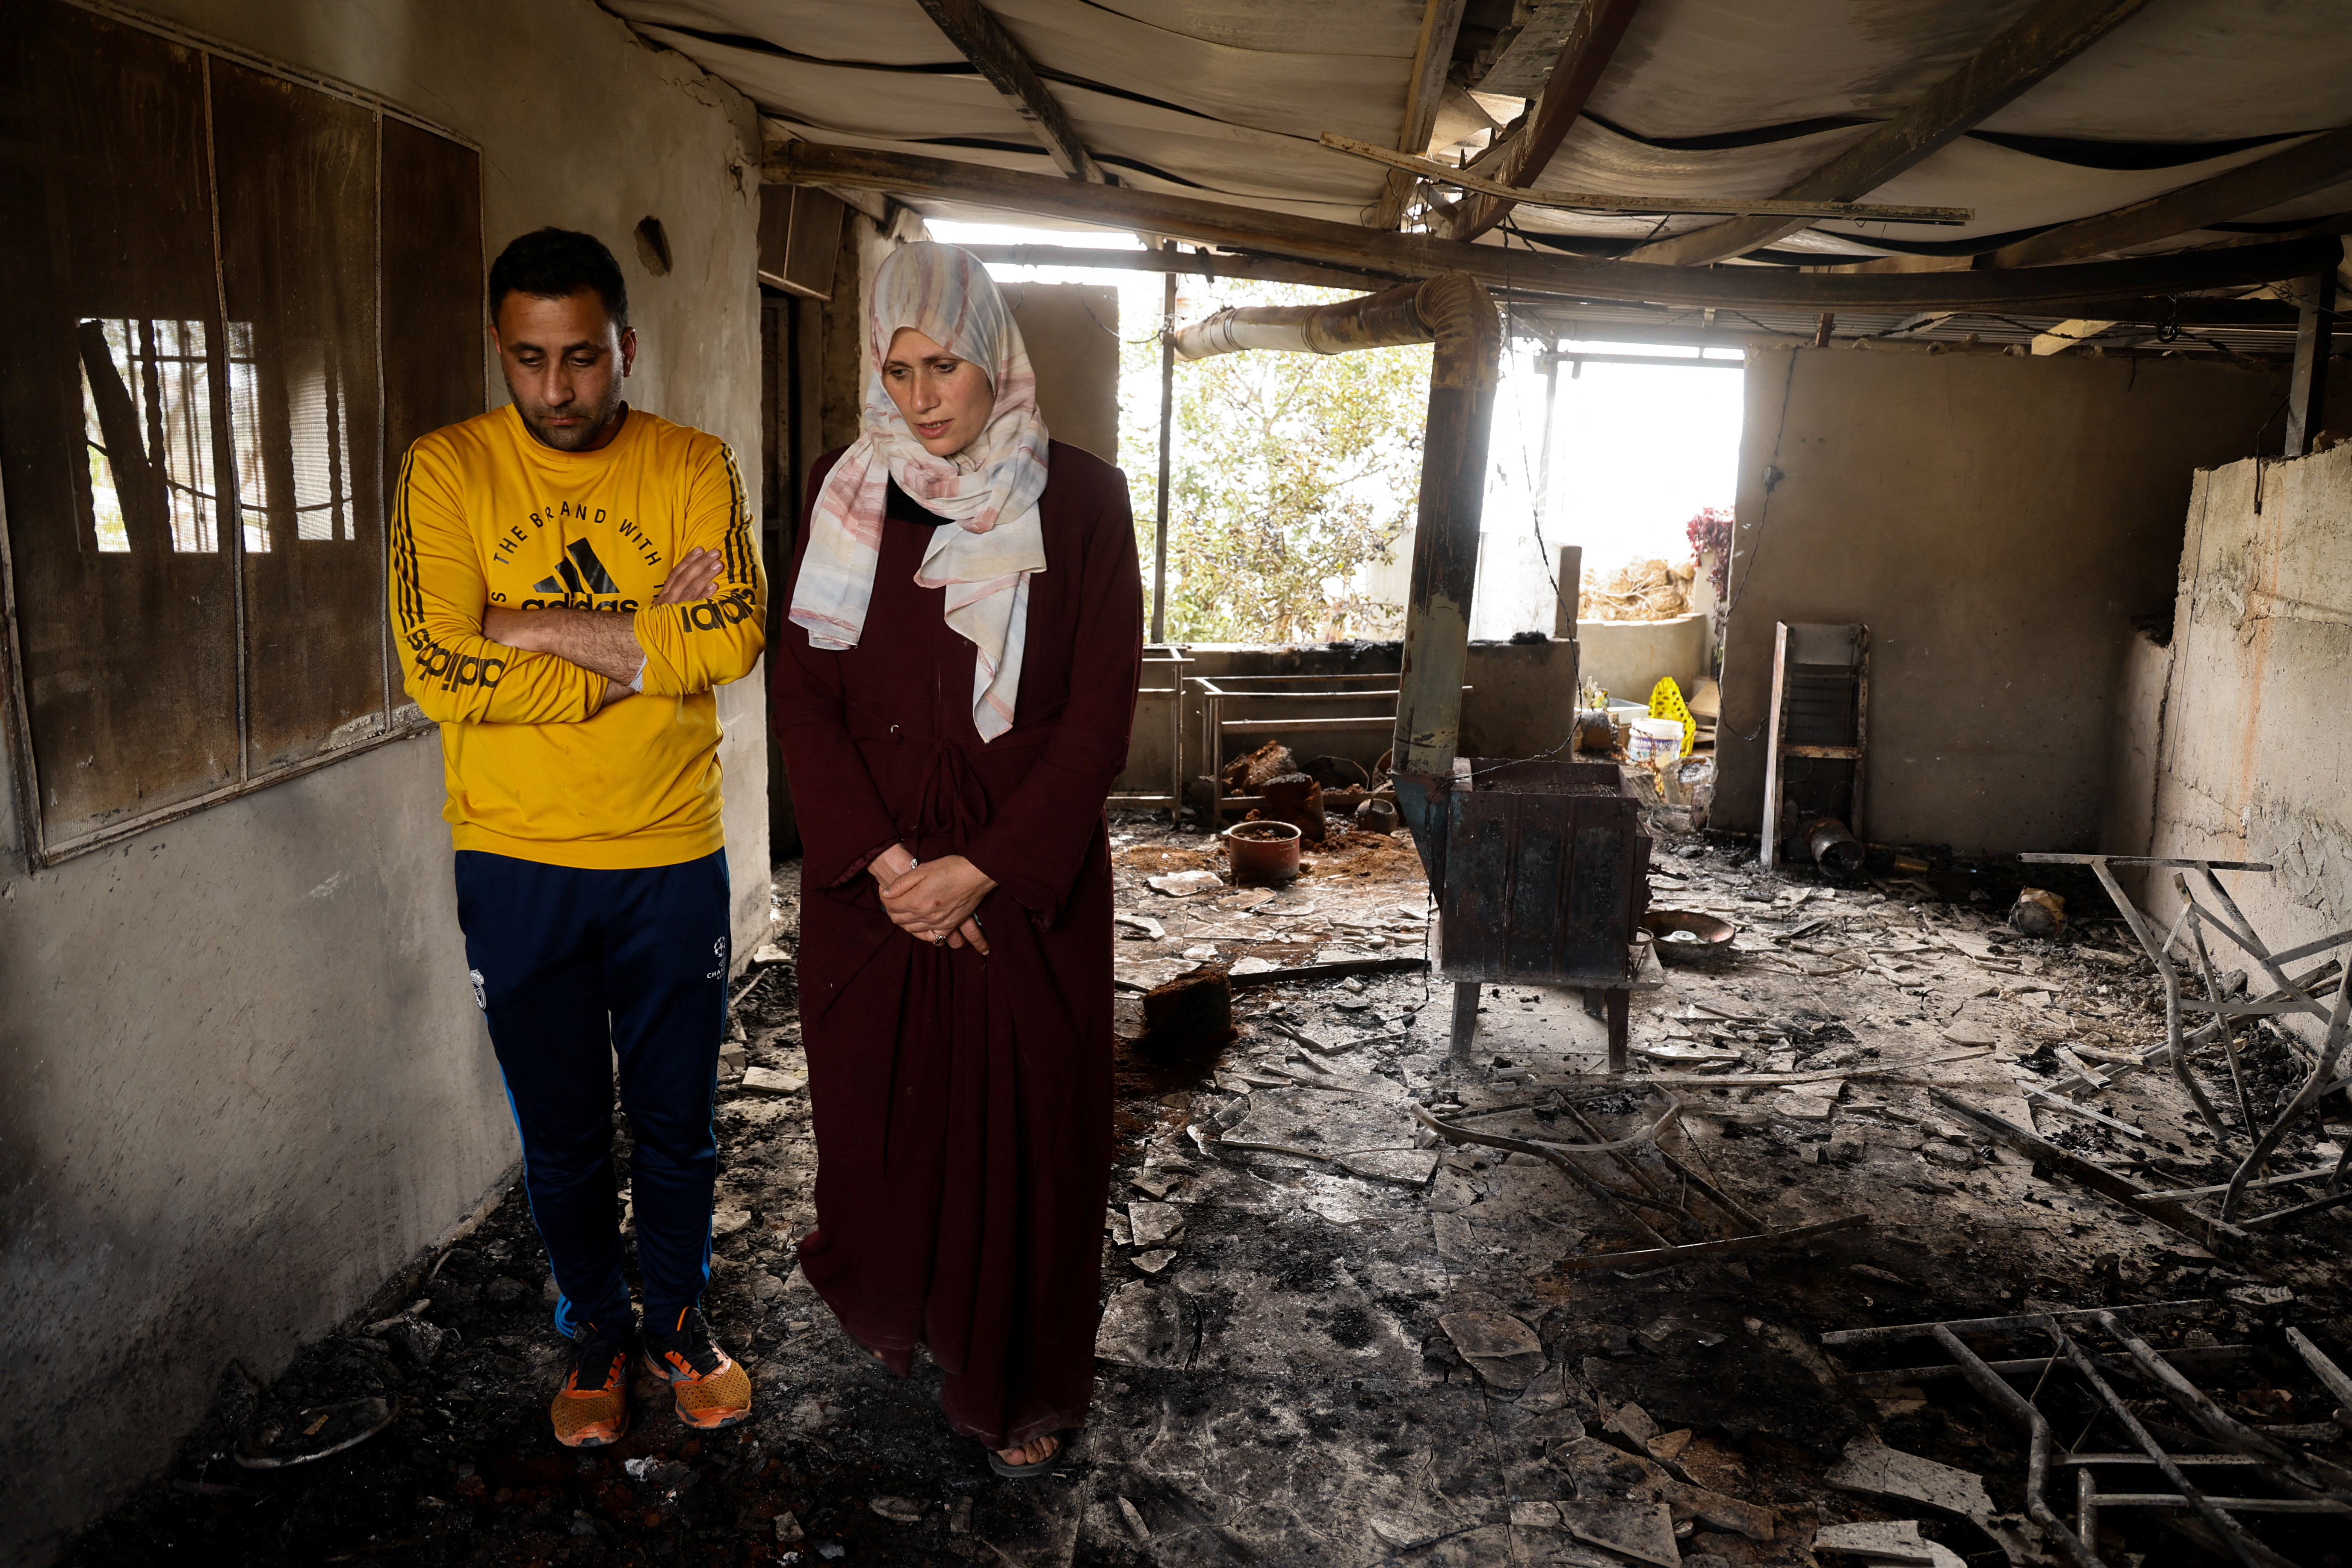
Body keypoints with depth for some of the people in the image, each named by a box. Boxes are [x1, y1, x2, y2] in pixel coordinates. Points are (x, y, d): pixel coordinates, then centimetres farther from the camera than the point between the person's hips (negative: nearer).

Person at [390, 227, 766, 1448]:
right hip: (515, 867, 0)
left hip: (673, 860, 0)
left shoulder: (694, 467, -2)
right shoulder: (447, 470, -5)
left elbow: (738, 637, -18)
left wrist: (544, 628, -18)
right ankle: (595, 1336, 38)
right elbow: (436, 671, -16)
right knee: (561, 1136, 15)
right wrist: (645, 651, -16)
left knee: (676, 1121, 14)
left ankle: (678, 1324, 38)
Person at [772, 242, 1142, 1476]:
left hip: (1026, 879, -2)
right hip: (870, 876, 2)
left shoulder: (1079, 498, -4)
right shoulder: (847, 493, 3)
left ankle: (1023, 1388, 28)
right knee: (879, 1101, 12)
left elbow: (1100, 711, -8)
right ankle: (891, 1309, 41)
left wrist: (984, 869, -14)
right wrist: (883, 861, -11)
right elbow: (803, 689, 0)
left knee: (1023, 1123, 7)